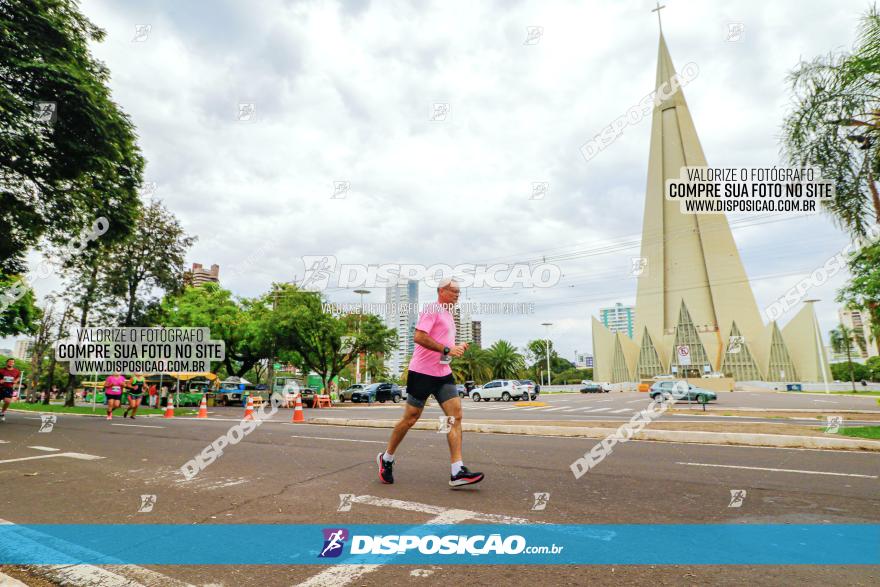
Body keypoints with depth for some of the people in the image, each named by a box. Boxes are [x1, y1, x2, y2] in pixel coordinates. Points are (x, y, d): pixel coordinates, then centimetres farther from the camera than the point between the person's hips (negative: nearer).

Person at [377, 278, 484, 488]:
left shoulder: (448, 315, 20)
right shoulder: (432, 309, -9)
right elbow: (419, 337, -22)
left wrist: (457, 349, 11)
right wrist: (447, 349, -23)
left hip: (443, 373, 8)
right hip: (422, 372, -8)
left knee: (456, 415, -6)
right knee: (411, 418, 1)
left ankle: (457, 472, -7)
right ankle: (386, 458, 23)